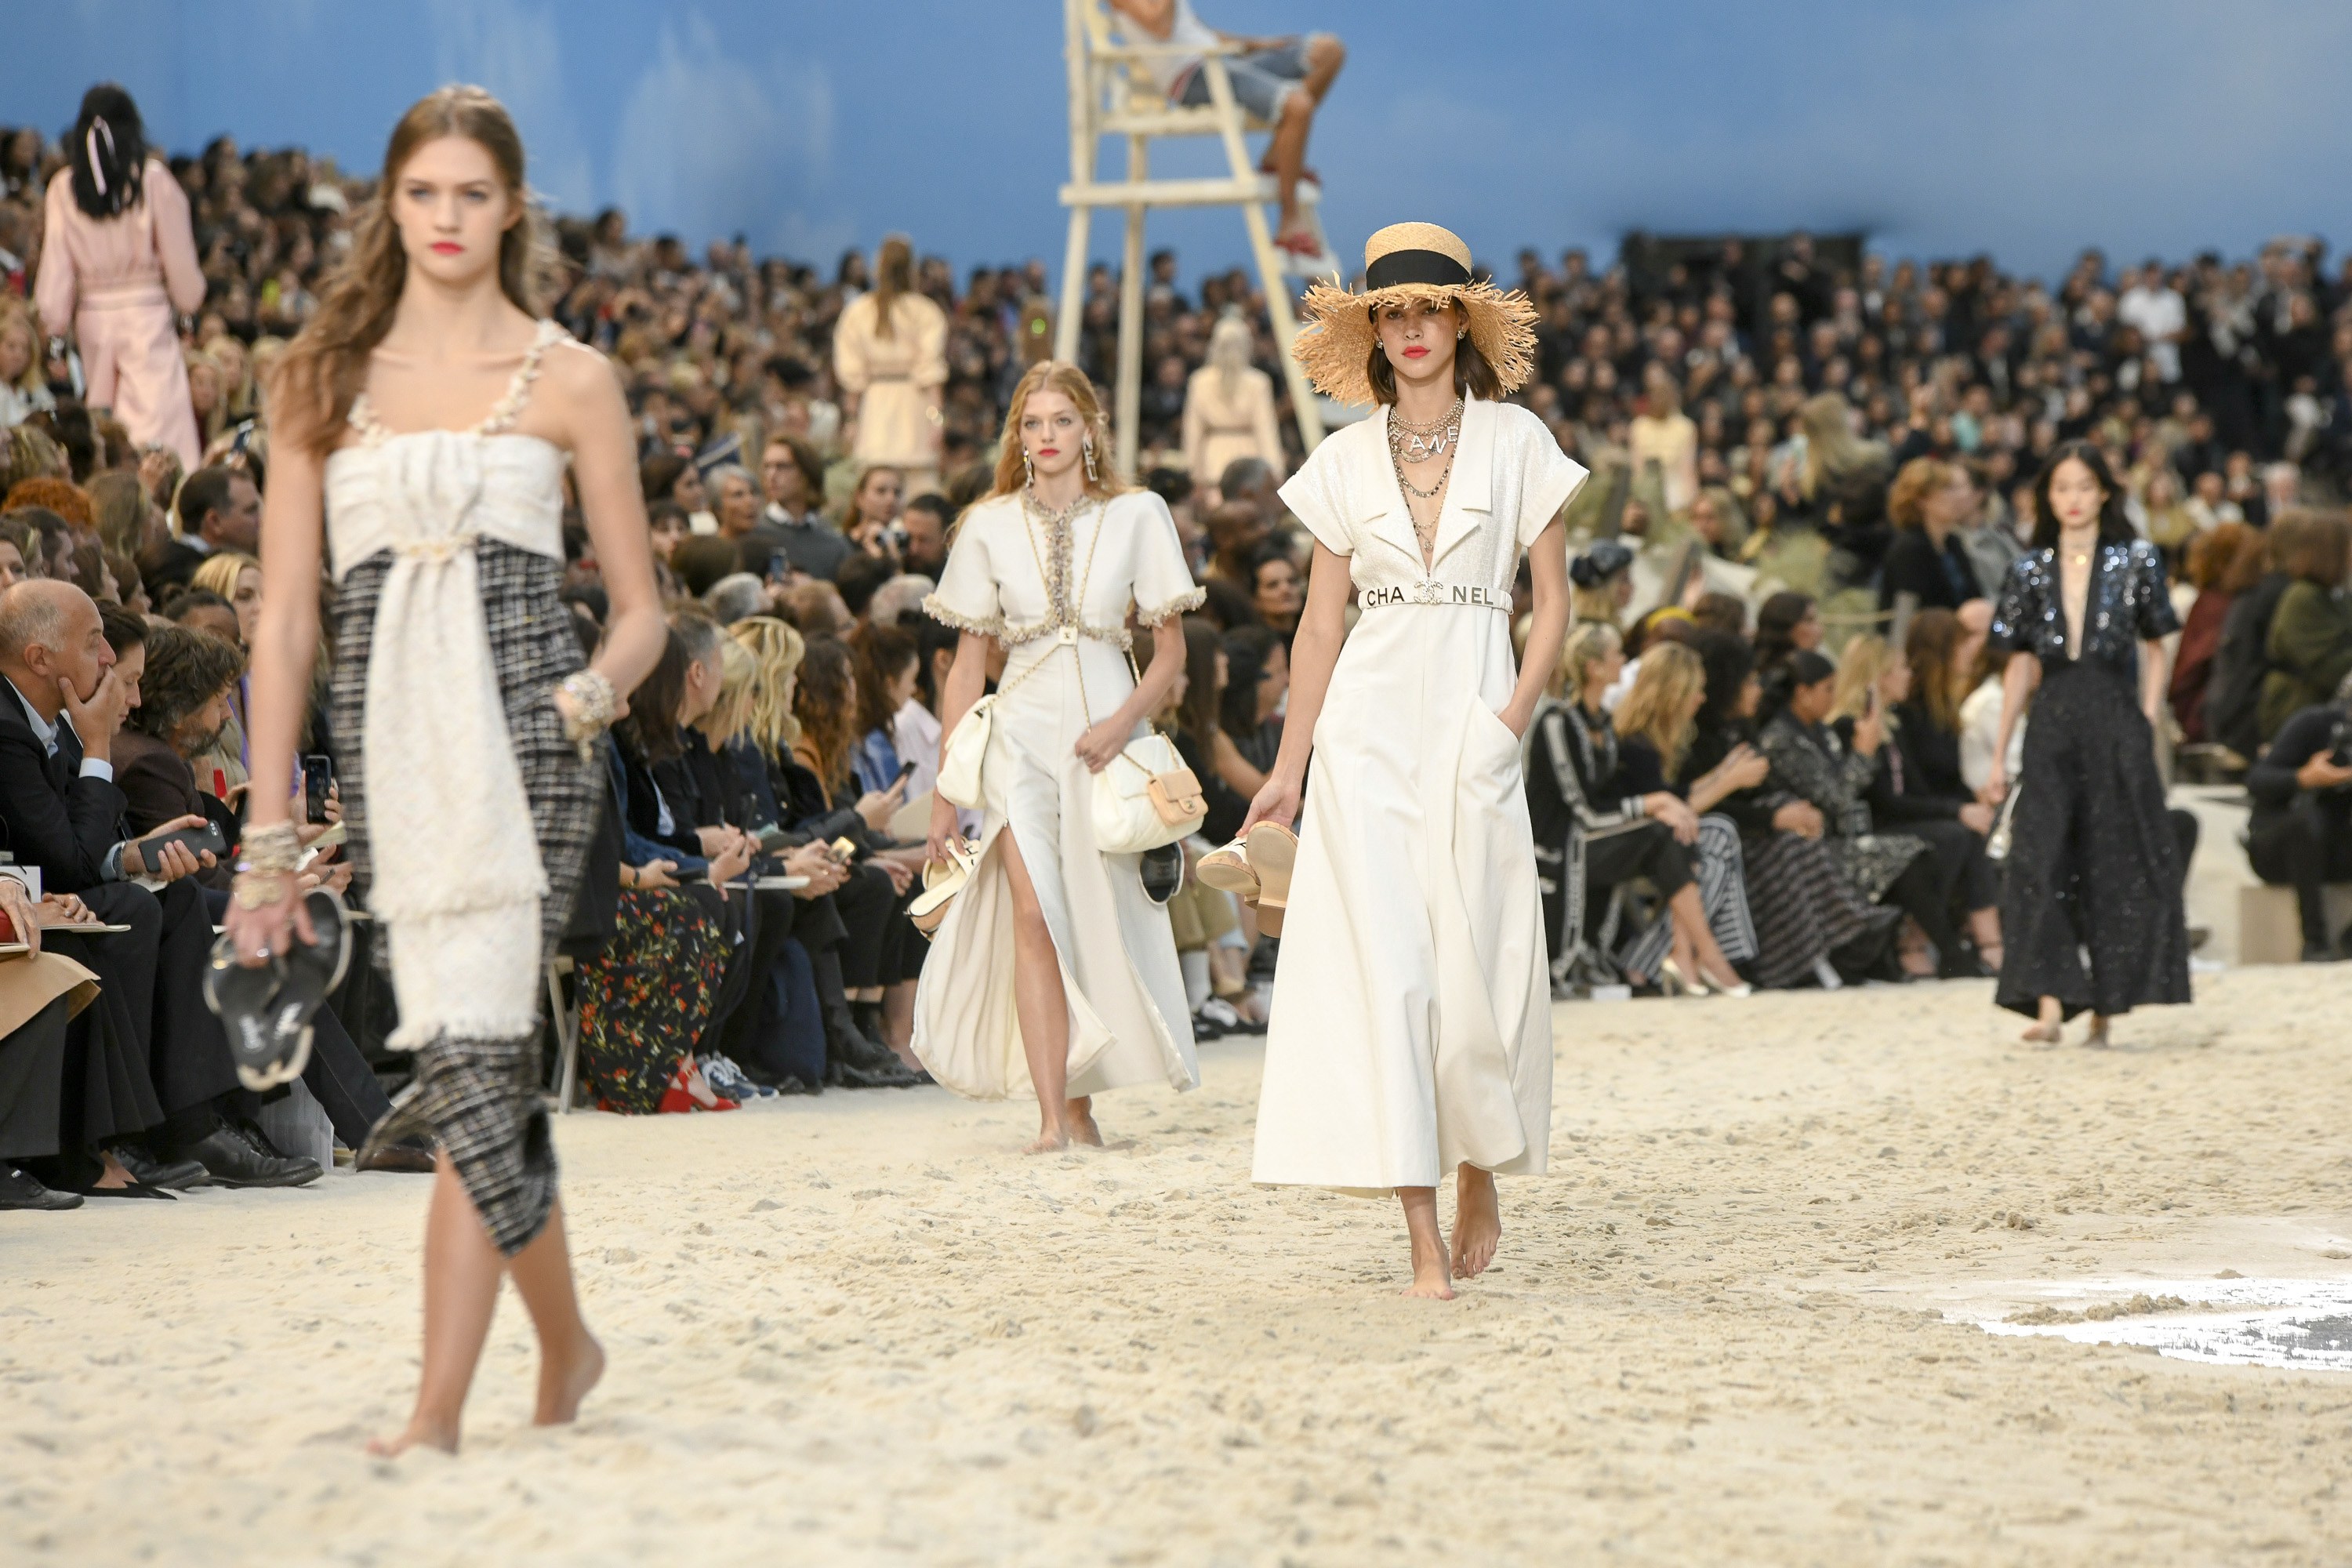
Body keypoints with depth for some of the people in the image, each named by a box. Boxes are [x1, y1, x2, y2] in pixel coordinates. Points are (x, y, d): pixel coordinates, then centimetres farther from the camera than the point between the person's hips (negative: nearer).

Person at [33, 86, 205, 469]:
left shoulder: (64, 187, 0)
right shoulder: (153, 179, -6)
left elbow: (55, 265, 1)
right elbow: (179, 257, -2)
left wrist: (54, 323, 10)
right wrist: (189, 297, 15)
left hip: (92, 318, 3)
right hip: (147, 313, -3)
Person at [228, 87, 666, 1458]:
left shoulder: (566, 379, 7)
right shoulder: (325, 375, 13)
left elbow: (642, 611, 11)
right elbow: (287, 612, 11)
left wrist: (594, 694, -11)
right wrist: (270, 830, 7)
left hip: (522, 725, -3)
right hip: (388, 734, 3)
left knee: (474, 1059, -15)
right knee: (477, 1072, 6)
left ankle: (438, 1413, -15)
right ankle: (568, 1343, 26)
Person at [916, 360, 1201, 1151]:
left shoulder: (1137, 515, 4)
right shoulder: (989, 528, 7)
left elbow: (1171, 649, 5)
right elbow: (968, 662, 11)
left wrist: (1125, 719, -13)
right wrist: (945, 787, 7)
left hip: (1104, 729, 0)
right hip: (1021, 730, 0)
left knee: (1098, 916, -1)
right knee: (1032, 911, -14)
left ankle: (1078, 1098, 16)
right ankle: (1051, 1116, -18)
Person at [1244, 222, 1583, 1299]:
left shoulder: (1516, 442, 4)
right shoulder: (1346, 461, 9)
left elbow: (1553, 599, 5)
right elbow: (1321, 619, 11)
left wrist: (1514, 716, -8)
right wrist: (1289, 768, 8)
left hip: (1472, 728, -1)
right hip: (1368, 724, 1)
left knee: (1474, 961, -3)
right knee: (1383, 961, -8)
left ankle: (1480, 1178, 24)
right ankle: (1424, 1239, -7)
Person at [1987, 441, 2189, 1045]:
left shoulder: (2136, 561, 5)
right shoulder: (2031, 570, 10)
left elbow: (2154, 654, 7)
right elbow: (2020, 665, 13)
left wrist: (2147, 734, -3)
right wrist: (1999, 756, 11)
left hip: (2117, 726, -1)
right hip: (2052, 728, 1)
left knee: (2118, 866, 0)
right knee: (2040, 864, -12)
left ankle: (2105, 1007, 9)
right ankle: (2048, 1004, -17)